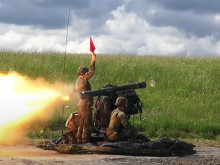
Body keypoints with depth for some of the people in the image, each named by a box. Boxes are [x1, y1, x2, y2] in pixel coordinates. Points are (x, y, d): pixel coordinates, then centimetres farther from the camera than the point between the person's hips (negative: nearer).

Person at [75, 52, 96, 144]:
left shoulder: (77, 83, 18)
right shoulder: (83, 80, -10)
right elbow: (91, 71, -14)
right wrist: (93, 60, -10)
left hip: (80, 105, 10)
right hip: (85, 105, -10)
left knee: (81, 123, 12)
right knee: (87, 124, -6)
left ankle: (79, 139, 14)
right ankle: (85, 140, -7)